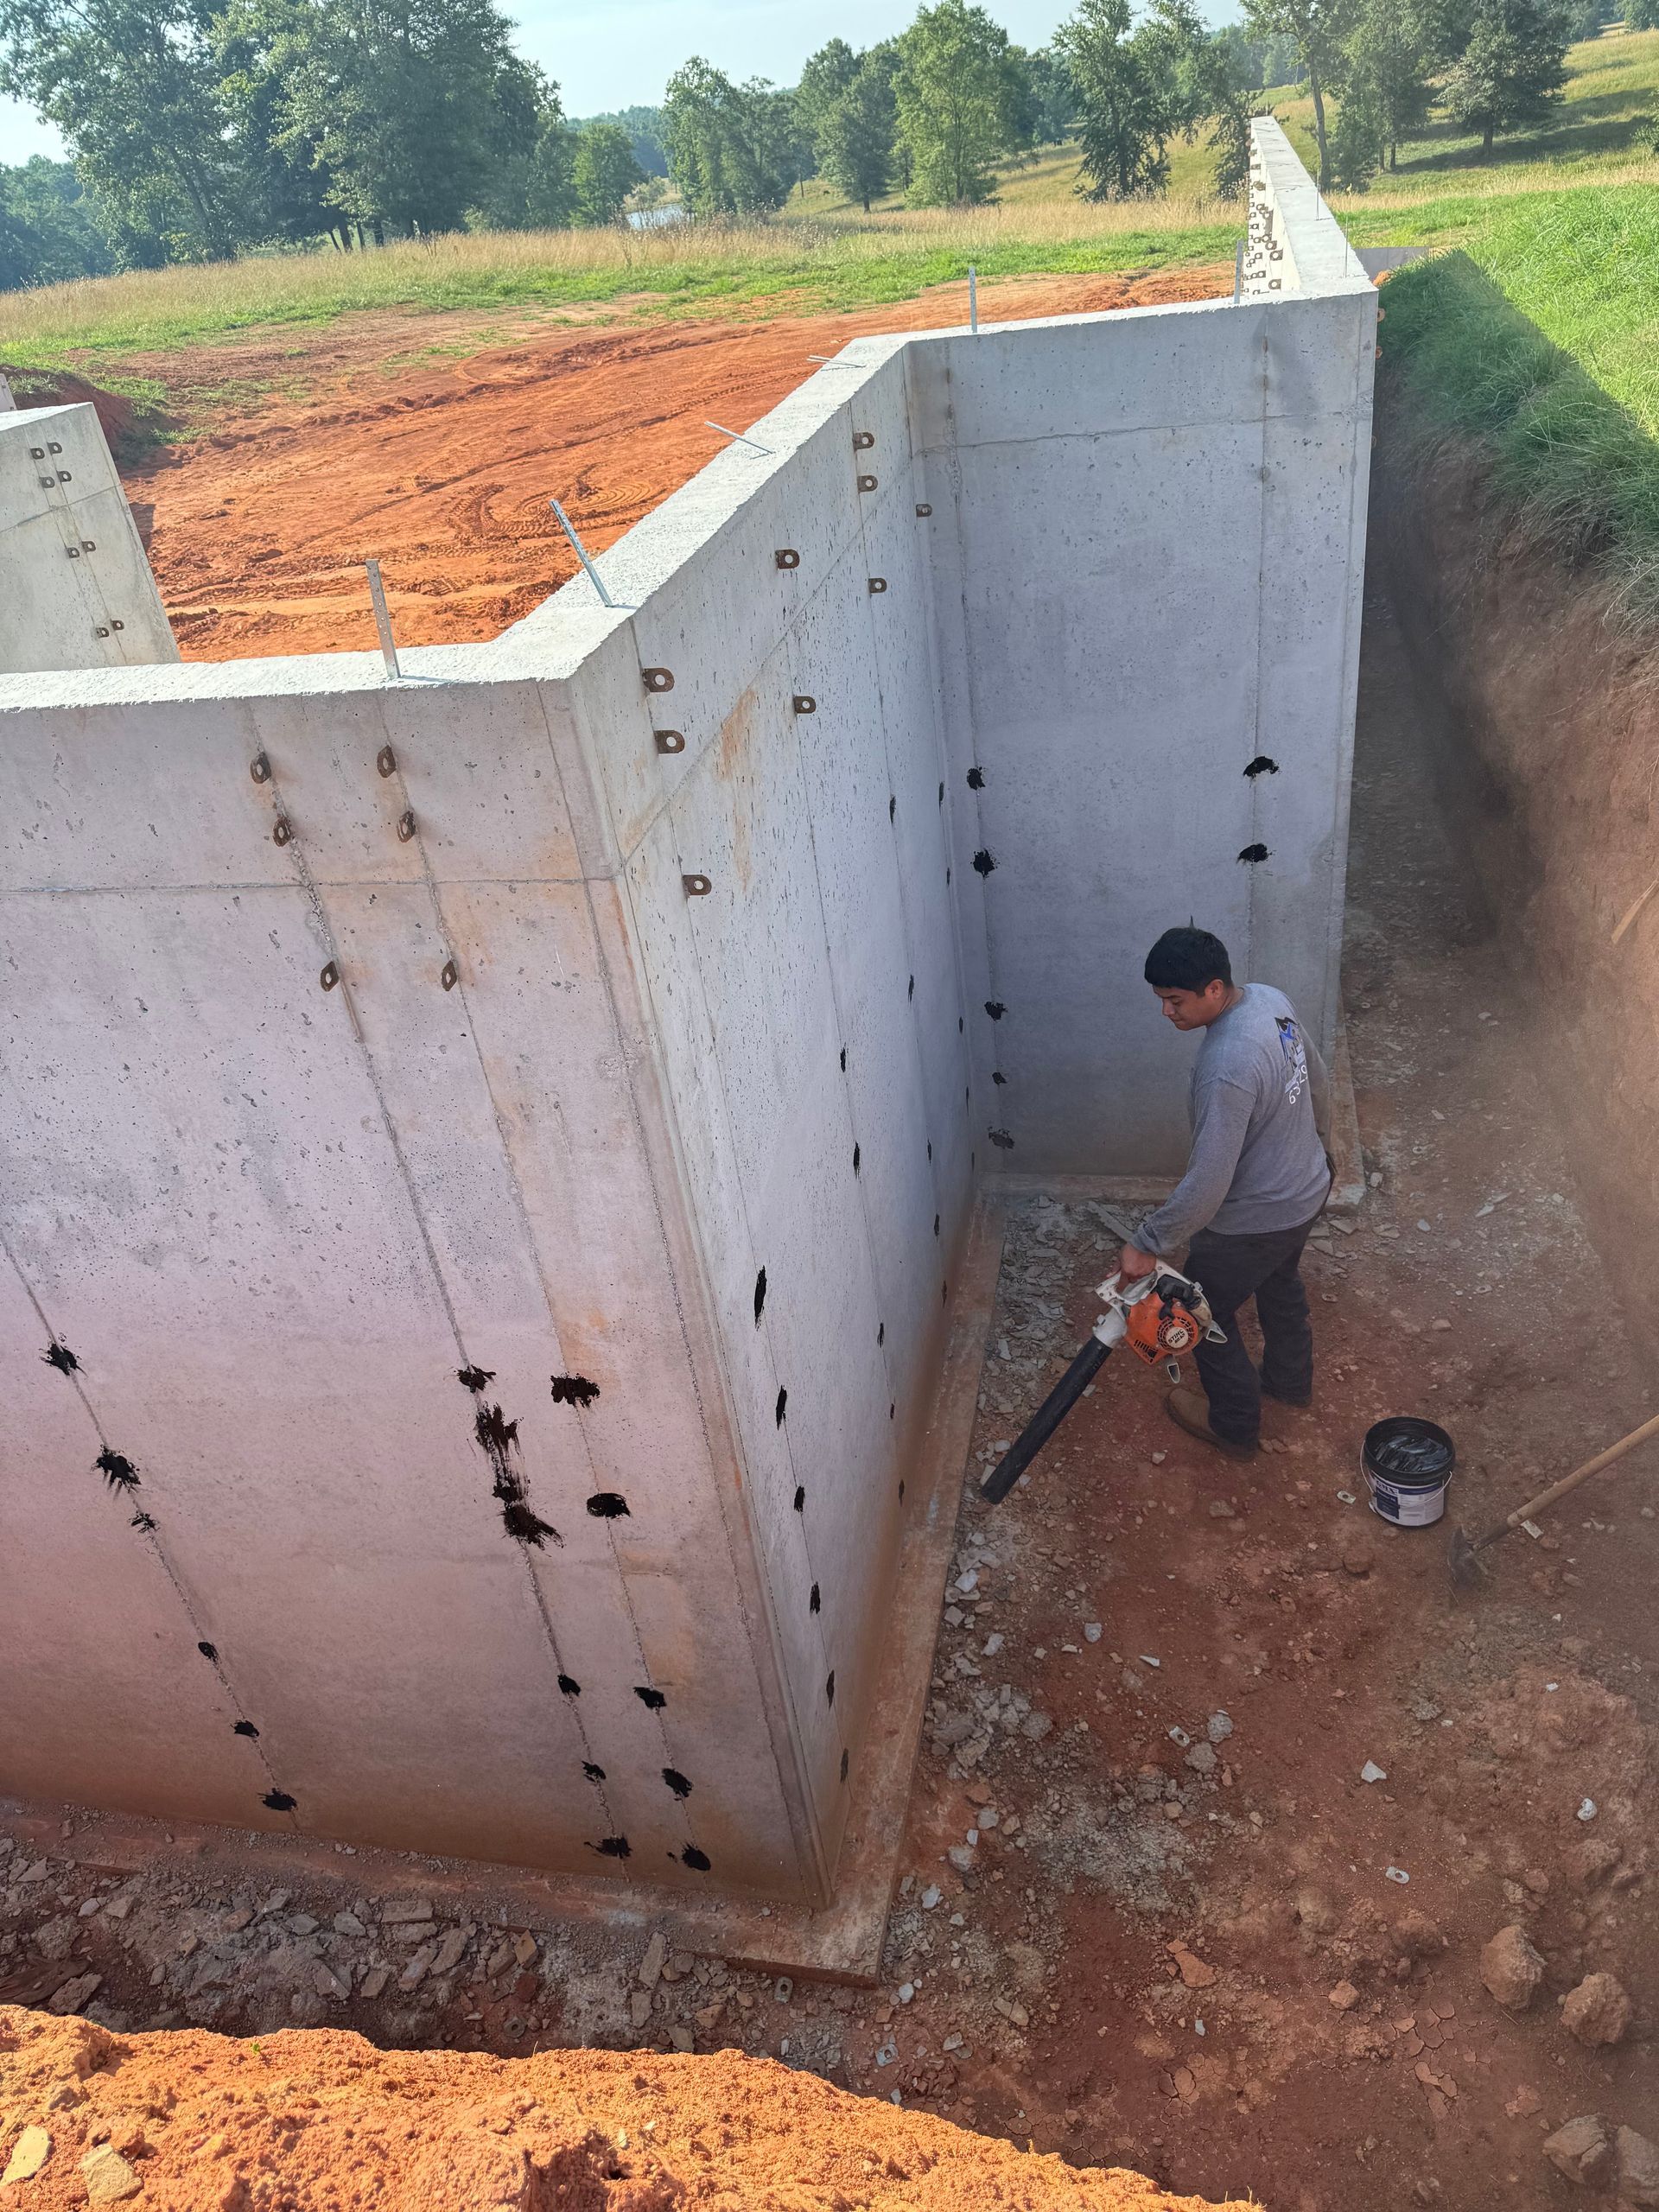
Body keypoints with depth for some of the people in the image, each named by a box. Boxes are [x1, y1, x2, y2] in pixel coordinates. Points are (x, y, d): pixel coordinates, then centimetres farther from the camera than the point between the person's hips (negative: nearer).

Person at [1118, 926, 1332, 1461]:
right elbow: (1316, 1079, 8)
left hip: (1252, 1222, -9)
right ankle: (1291, 1379, 59)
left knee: (1205, 1313, 16)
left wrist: (1148, 1244, -26)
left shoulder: (1227, 1068, -38)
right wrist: (1318, 1148, 25)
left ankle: (1234, 1426, 37)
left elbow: (1207, 1182, -36)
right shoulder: (1270, 999, -10)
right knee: (1280, 1283, 33)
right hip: (1308, 1191, 9)